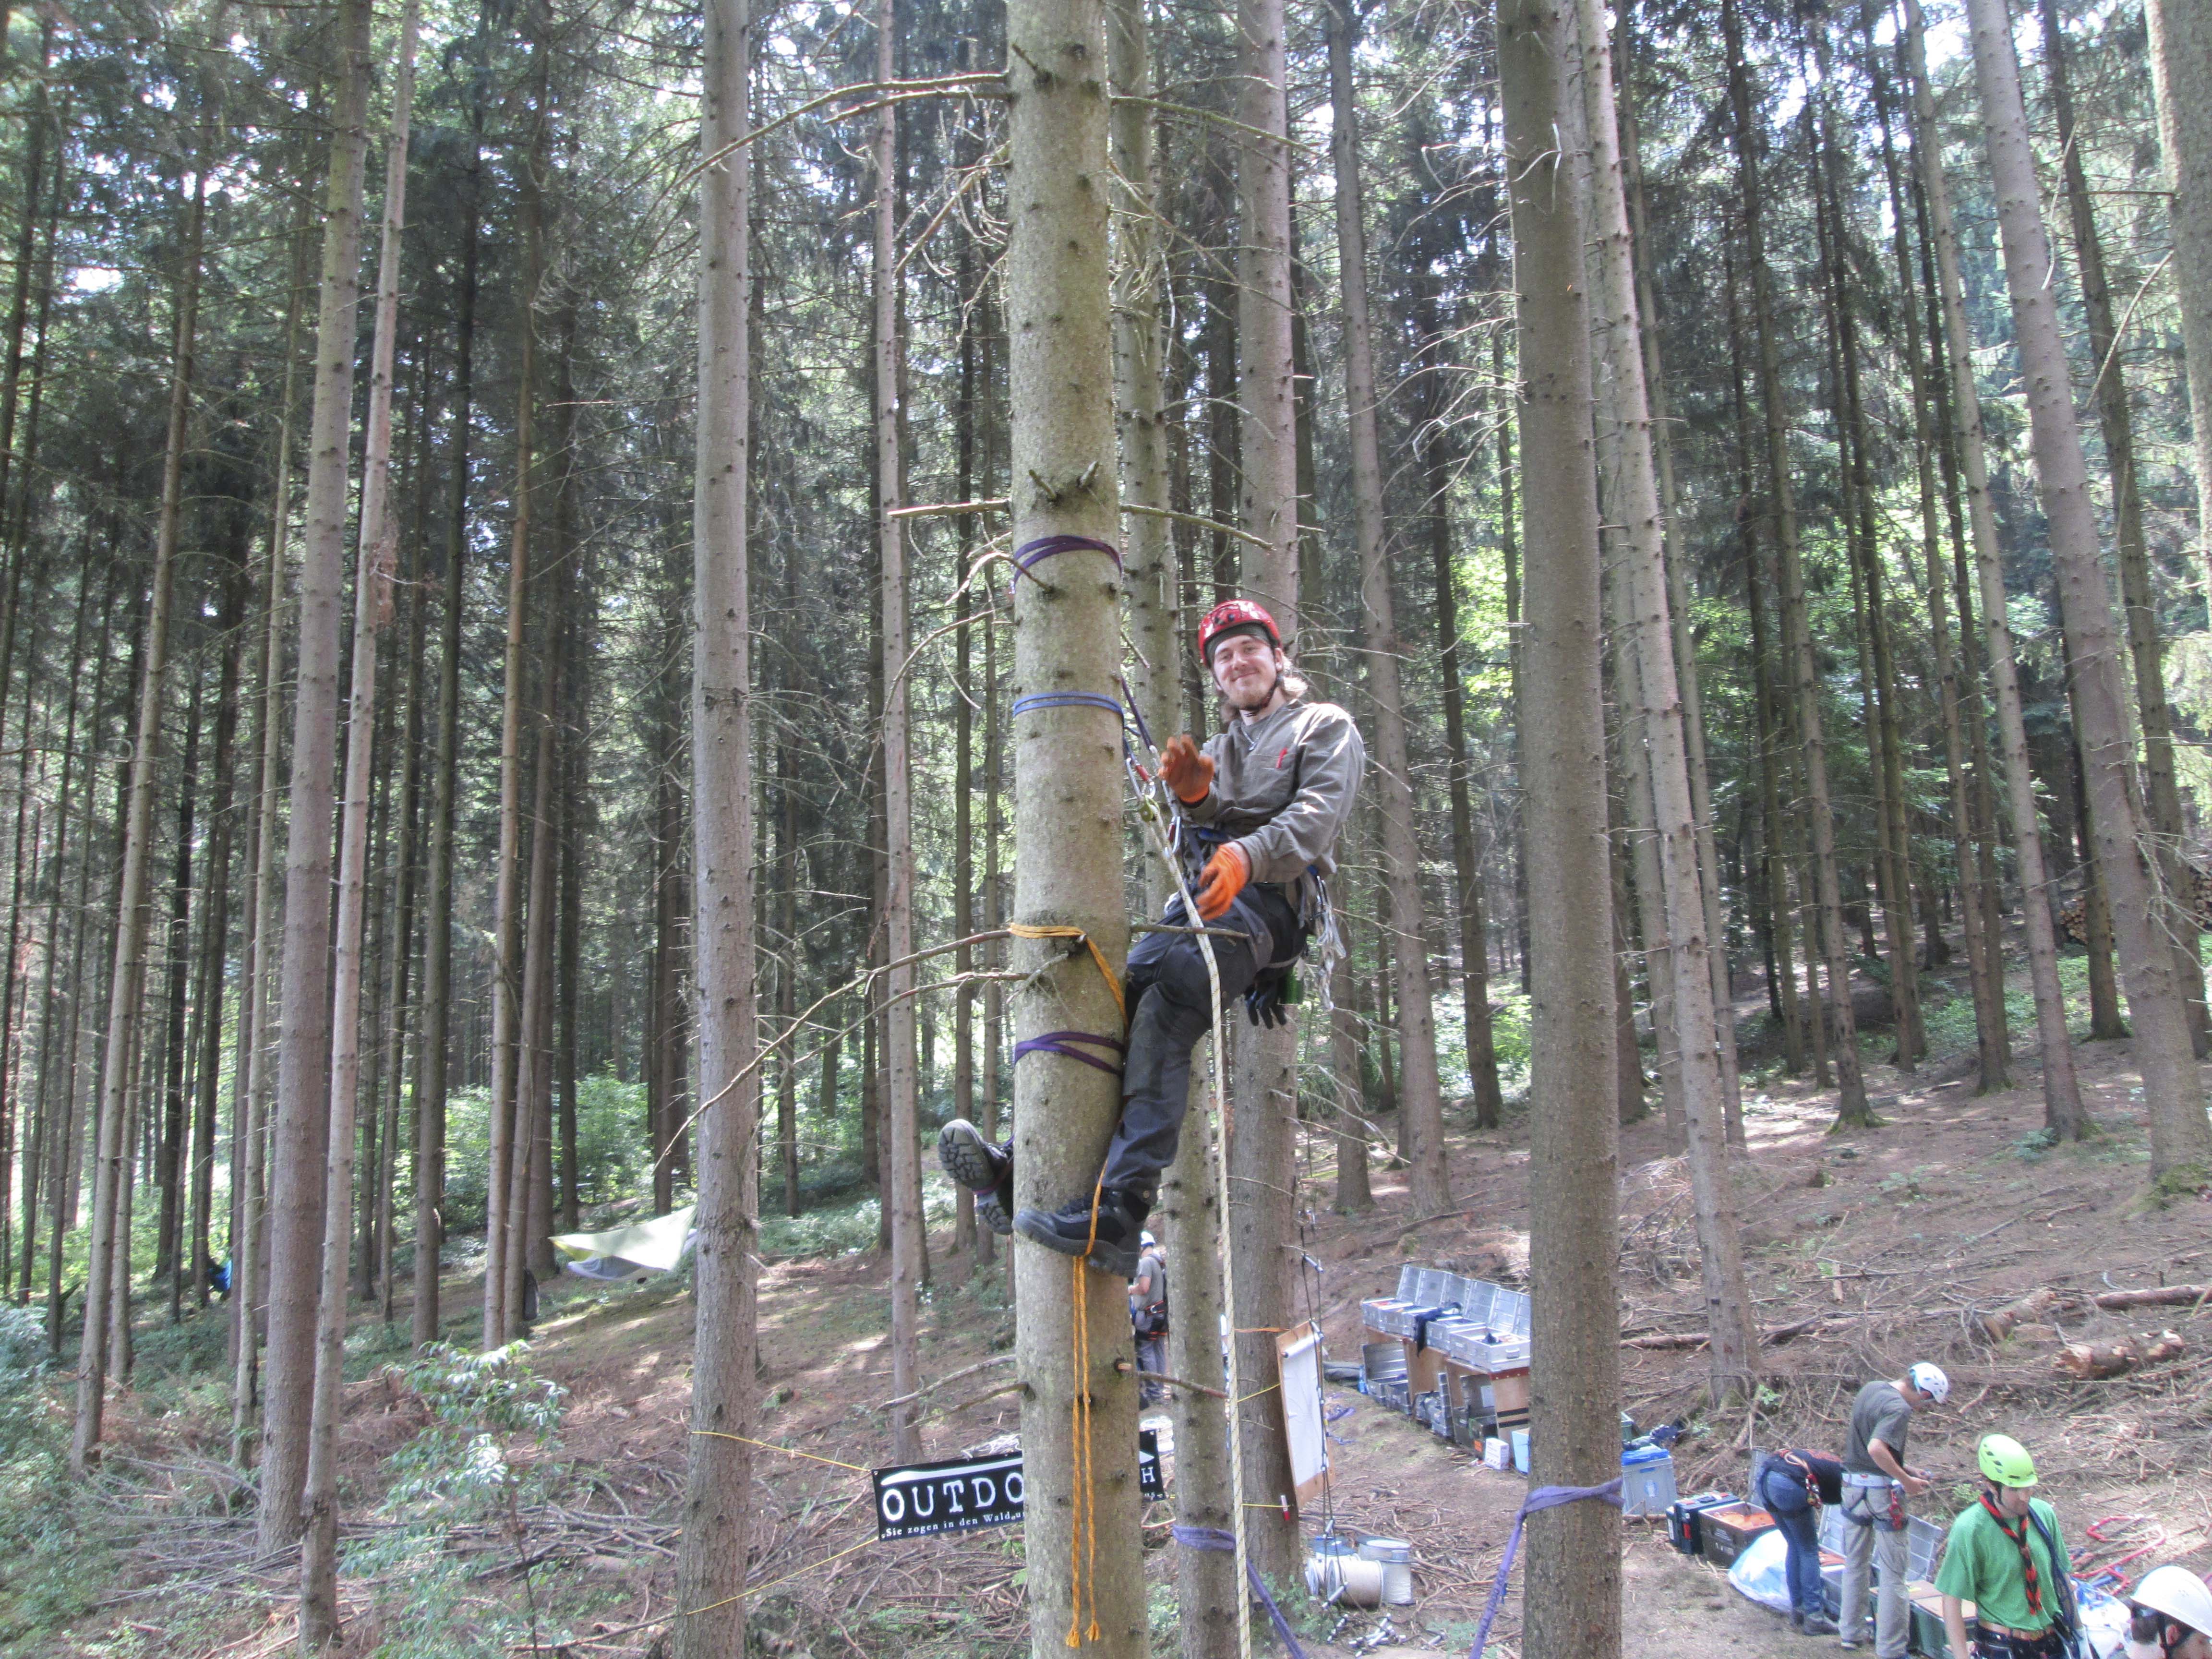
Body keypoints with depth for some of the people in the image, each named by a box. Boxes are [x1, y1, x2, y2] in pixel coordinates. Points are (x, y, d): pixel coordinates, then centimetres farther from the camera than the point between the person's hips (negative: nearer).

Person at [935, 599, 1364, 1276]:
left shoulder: (1326, 728, 15)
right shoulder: (1219, 749, 34)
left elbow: (1317, 813, -6)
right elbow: (1210, 824, 13)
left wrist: (1249, 855, -27)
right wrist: (1194, 795, -14)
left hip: (1271, 898, -6)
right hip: (1201, 898, 6)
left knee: (1165, 1010, -32)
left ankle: (1119, 1211, -43)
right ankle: (1023, 1166, -33)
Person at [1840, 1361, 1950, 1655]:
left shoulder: (1870, 1389, 7)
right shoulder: (1899, 1408, -20)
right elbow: (1876, 1448, -33)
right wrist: (1907, 1481, -22)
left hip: (1852, 1484, 8)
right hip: (1881, 1491, -8)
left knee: (1855, 1564, 19)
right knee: (1892, 1575, 2)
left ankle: (1851, 1632, 29)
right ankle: (1890, 1649, 6)